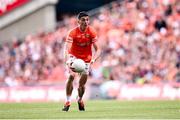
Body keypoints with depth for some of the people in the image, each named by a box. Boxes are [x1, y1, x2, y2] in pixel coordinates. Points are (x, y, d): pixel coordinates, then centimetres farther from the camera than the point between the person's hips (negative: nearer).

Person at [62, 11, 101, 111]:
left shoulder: (92, 32, -16)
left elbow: (97, 50, -15)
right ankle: (68, 102, -19)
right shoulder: (73, 33, -21)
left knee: (82, 83, 1)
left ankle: (80, 100, 33)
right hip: (74, 56, -2)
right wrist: (68, 60, -50)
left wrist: (93, 59, -35)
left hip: (86, 59, 2)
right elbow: (67, 49, -30)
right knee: (71, 76, -26)